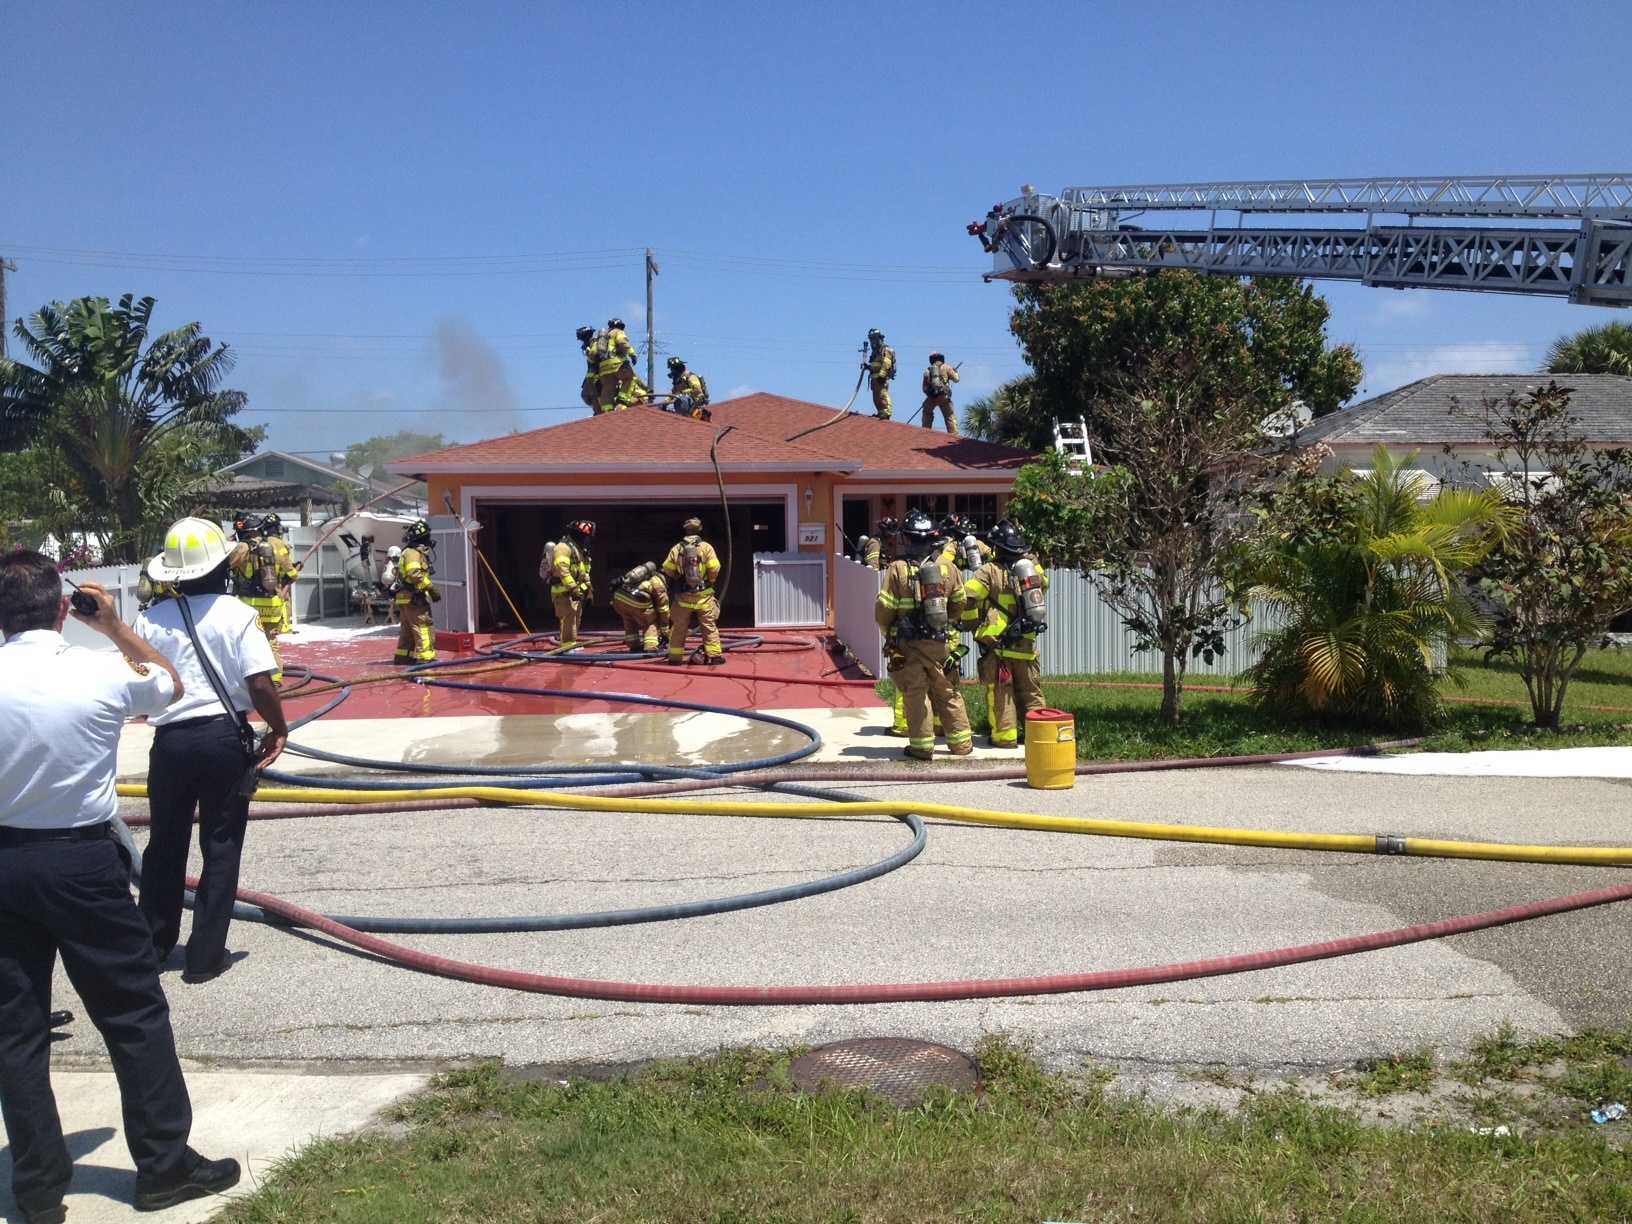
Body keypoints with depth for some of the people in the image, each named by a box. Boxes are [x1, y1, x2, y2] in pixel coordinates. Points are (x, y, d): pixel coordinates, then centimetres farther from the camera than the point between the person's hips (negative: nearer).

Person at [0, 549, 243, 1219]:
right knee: (135, 1014, 9)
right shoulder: (102, 671, -11)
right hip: (84, 861, -2)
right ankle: (165, 1166, 18)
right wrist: (117, 628, 13)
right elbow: (172, 684, 10)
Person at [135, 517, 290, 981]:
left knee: (165, 844, 19)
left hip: (170, 740, 3)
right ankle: (205, 955, 11)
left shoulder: (151, 619, 0)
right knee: (220, 848, 8)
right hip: (223, 737, -3)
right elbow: (260, 685, -14)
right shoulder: (236, 614, -9)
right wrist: (279, 729, 1)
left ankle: (152, 944, 32)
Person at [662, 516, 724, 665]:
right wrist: (709, 581, 8)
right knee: (709, 626, 3)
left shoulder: (676, 549, 2)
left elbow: (667, 570, 1)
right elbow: (714, 569, -11)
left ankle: (675, 656, 13)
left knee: (679, 627, 10)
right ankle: (714, 655, -2)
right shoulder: (706, 547, -4)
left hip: (683, 596, 2)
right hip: (704, 595, -2)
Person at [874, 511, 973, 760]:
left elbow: (883, 609, -8)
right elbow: (959, 605, 10)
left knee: (915, 694, 4)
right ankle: (961, 743, 19)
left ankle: (922, 746, 6)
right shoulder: (948, 569, 2)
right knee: (948, 693, 13)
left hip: (908, 645, -3)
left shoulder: (898, 570, -10)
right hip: (939, 643, 3)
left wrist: (889, 633, 10)